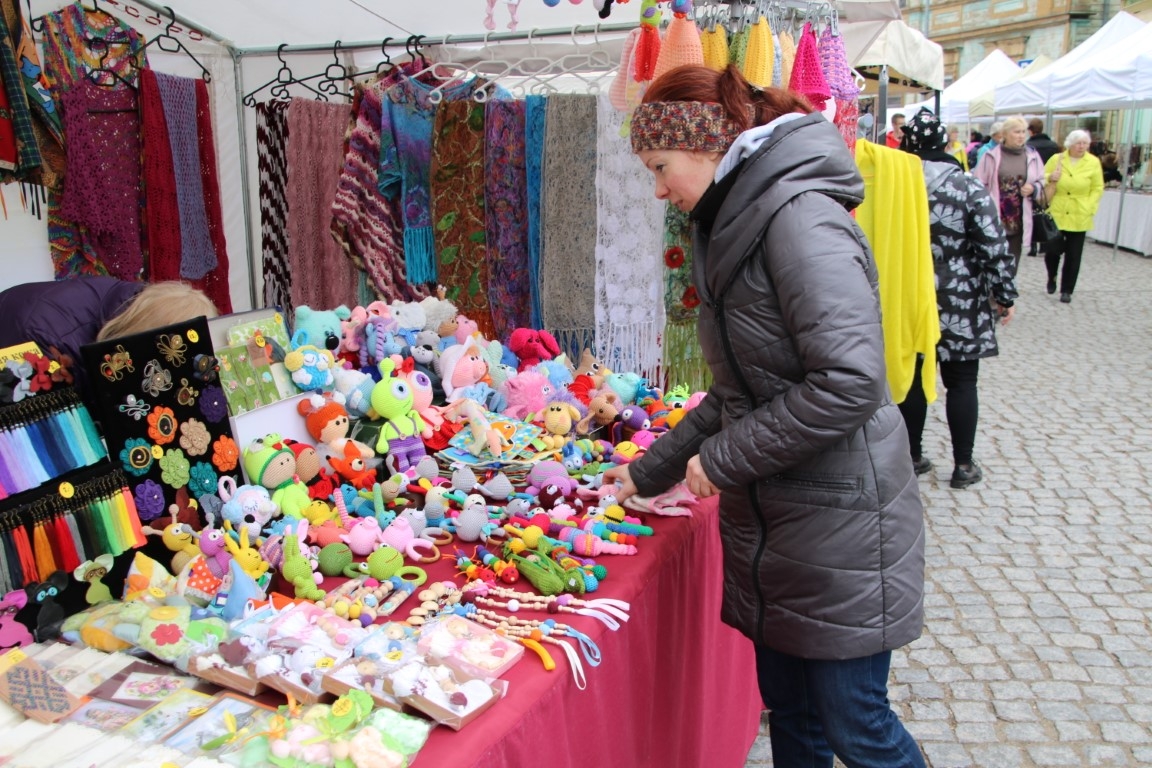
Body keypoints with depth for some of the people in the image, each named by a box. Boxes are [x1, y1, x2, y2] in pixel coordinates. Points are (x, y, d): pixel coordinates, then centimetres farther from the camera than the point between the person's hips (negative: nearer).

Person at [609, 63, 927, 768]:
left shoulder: (800, 216, -18)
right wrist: (649, 472, 17)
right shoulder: (734, 226, 12)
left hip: (838, 525, -9)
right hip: (769, 524, 9)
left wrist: (723, 459, -17)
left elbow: (850, 382, -28)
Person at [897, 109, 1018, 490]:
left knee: (913, 378, 13)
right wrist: (1004, 296, 1)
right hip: (960, 306, -2)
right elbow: (994, 249, -10)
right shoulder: (970, 189, -11)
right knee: (961, 382, 9)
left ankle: (913, 456, 23)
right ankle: (963, 465, 17)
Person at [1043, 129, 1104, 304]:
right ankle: (1052, 277, 27)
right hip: (1056, 215, 0)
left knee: (1073, 256, 3)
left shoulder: (1093, 162, 1)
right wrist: (1050, 179, -16)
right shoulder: (1056, 159, 2)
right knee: (1053, 250, -4)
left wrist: (1088, 208, -8)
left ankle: (1066, 290, 15)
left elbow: (1097, 188, 3)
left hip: (1079, 218, 0)